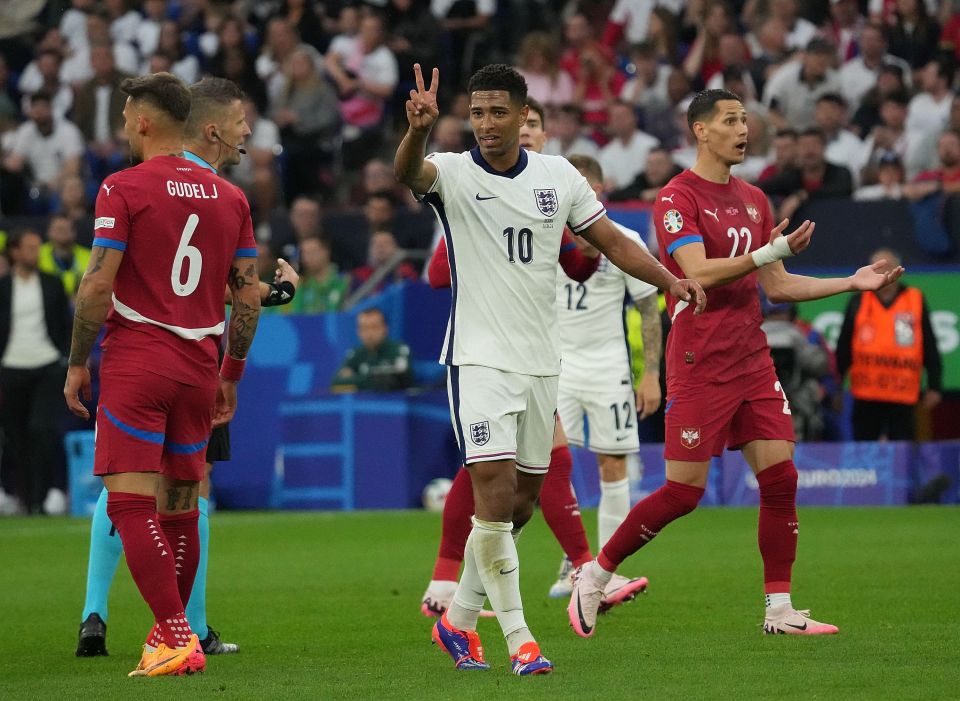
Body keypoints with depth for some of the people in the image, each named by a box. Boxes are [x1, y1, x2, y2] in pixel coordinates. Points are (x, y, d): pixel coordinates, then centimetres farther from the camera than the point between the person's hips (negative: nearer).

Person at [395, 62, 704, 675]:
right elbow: (408, 172, -30)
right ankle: (519, 638, -10)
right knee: (495, 491, -16)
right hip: (479, 359, -5)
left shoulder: (558, 176, 4)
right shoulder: (454, 173, -8)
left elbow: (612, 241, 12)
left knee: (523, 498, 10)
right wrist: (418, 129, -52)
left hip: (541, 361, 5)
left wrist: (670, 280, -2)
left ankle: (460, 618, 26)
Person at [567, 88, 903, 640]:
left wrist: (852, 282, 12)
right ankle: (594, 576, 11)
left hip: (752, 360, 7)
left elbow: (776, 286, 19)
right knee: (684, 492, -6)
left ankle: (780, 610, 3)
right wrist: (770, 251, -28)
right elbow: (699, 273, -22)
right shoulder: (678, 197, -9)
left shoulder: (754, 199, 15)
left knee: (780, 478, -2)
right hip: (700, 363, -7)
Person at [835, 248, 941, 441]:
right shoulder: (858, 303, 8)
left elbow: (930, 348, 6)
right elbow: (844, 349, 10)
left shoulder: (916, 301, 5)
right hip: (866, 396, 1)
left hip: (903, 399, -1)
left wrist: (934, 386, 3)